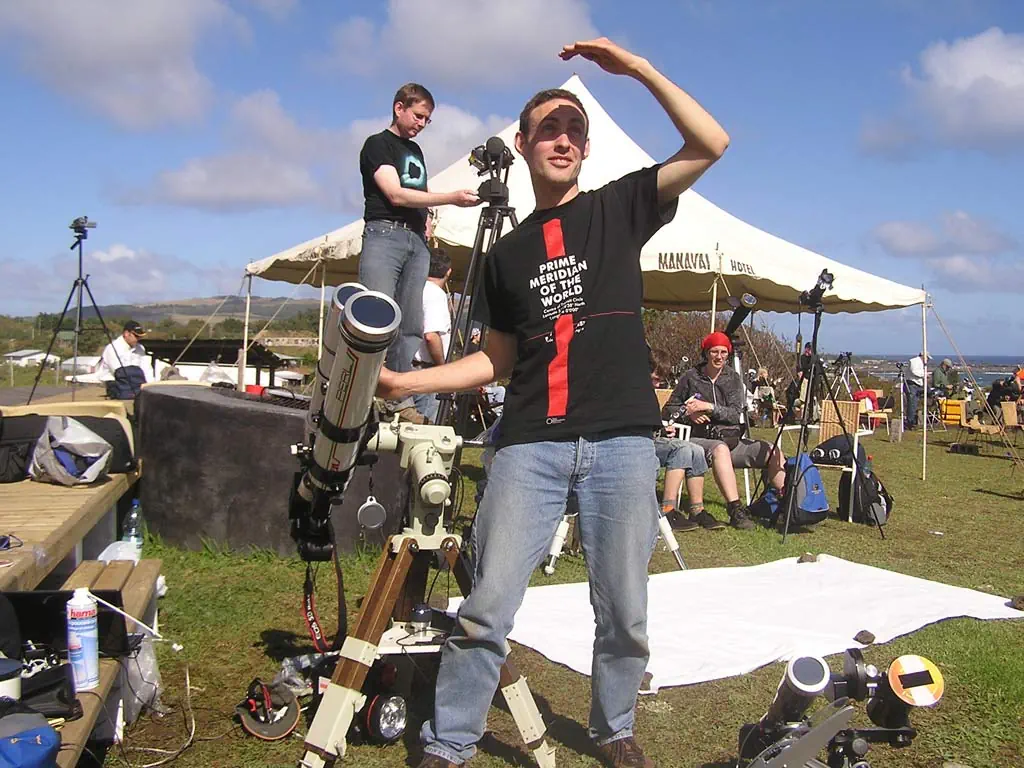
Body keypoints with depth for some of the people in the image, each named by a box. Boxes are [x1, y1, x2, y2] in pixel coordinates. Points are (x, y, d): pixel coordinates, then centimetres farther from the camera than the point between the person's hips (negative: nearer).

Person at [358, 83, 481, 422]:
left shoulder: (415, 150, 26)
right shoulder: (377, 144, 3)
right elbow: (395, 194, -9)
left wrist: (425, 222, 11)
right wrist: (452, 198, -14)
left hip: (417, 241, 7)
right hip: (384, 234, -7)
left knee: (411, 327, 0)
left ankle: (403, 402, 0)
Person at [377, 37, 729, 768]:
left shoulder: (619, 208, 10)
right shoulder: (507, 254, 17)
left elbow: (711, 145, -1)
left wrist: (639, 68, -6)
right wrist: (406, 381, 6)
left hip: (622, 441, -1)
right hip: (531, 444, 2)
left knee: (624, 612, 4)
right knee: (488, 607, -5)